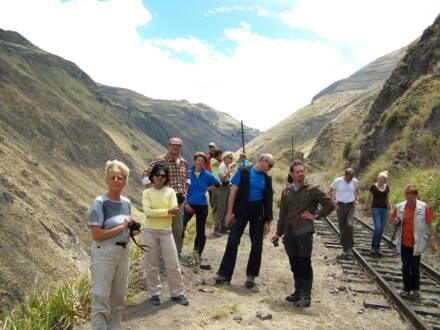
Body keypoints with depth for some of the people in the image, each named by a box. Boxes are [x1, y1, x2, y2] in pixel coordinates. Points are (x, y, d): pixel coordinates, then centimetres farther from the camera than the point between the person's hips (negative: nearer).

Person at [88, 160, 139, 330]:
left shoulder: (126, 202, 7)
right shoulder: (100, 202, -13)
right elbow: (96, 235, -20)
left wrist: (133, 231, -1)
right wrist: (122, 227, -18)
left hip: (123, 252, 7)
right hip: (104, 254, -7)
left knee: (119, 296, 17)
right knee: (101, 297, -3)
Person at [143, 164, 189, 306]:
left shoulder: (170, 191, 1)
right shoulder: (147, 192, -1)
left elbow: (174, 211, -10)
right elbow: (147, 212, -15)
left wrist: (156, 212, -23)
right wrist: (167, 211, -20)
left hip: (166, 231, 1)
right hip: (150, 231, 0)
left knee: (173, 264, 4)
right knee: (151, 264, 8)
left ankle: (177, 293, 17)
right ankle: (154, 293, 22)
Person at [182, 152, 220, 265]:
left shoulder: (207, 175, -1)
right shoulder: (188, 173, -5)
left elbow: (217, 184, 15)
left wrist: (207, 188, 7)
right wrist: (185, 203, -8)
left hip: (202, 206, 2)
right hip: (189, 205, -1)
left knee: (200, 232, 9)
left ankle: (197, 257, 24)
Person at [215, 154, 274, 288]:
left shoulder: (267, 179, 7)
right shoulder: (244, 172, -4)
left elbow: (268, 200, 8)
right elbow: (233, 191, -5)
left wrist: (268, 221, 4)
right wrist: (229, 212, -9)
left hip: (258, 214, 4)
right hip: (241, 211, -3)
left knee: (257, 245, 6)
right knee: (232, 242, -3)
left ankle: (251, 276, 20)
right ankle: (224, 274, 6)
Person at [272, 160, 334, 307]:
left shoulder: (312, 190, -1)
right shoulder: (286, 191, 12)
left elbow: (330, 205, 0)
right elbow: (283, 213, 16)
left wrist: (315, 215, -5)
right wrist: (279, 233, 15)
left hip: (304, 232, -4)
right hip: (290, 233, 5)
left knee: (304, 264, -4)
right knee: (294, 264, 10)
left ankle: (306, 296, 3)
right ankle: (298, 292, 23)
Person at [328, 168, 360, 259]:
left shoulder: (355, 181, -2)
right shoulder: (337, 181, -9)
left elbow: (357, 190, 21)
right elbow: (329, 193, 2)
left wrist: (356, 199, 8)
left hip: (351, 206, 1)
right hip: (340, 206, -1)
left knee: (349, 225, -21)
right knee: (342, 229, 3)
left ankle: (349, 247, -2)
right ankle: (345, 250, 16)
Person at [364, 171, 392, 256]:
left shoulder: (387, 187, 8)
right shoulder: (373, 187, -4)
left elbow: (388, 199, 15)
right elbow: (369, 198, 3)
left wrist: (390, 209, 10)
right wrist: (366, 207, 2)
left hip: (384, 209, 4)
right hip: (376, 208, -4)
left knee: (381, 229, 4)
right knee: (378, 228, -14)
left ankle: (377, 248, 14)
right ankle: (373, 247, 0)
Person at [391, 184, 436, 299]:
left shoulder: (424, 207, -11)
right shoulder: (399, 207, -3)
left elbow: (430, 224, -7)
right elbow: (393, 218, 12)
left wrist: (432, 239, -9)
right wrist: (395, 221, -11)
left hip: (417, 243, -2)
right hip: (404, 242, 2)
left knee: (415, 267, 9)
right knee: (405, 266, 9)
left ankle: (416, 289, 26)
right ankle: (407, 289, 21)